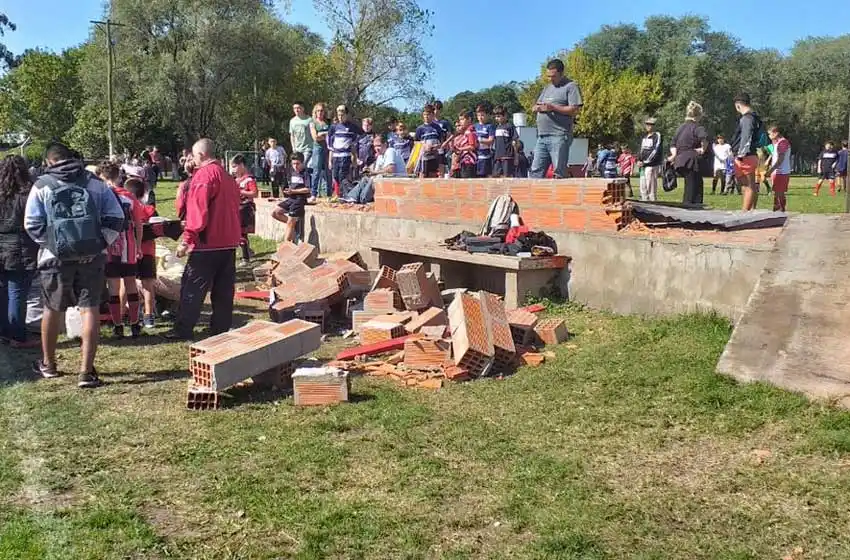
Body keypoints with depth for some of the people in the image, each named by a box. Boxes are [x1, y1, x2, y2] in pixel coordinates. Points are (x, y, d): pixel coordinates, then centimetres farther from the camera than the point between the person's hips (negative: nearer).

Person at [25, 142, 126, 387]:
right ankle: (86, 371, -1)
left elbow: (32, 224, -4)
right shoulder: (95, 182, 2)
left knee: (52, 310, 17)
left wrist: (48, 243, 9)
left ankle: (48, 364, 35)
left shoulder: (42, 186, -1)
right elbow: (115, 217, -1)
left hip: (56, 258, 0)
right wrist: (102, 243, 2)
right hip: (92, 257, 0)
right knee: (90, 310, 3)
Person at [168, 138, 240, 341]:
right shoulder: (227, 176, 15)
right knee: (223, 289, 10)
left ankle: (183, 330, 2)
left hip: (208, 243, -8)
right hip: (229, 241, 8)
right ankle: (221, 328, 14)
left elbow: (198, 210, -19)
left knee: (192, 288, -1)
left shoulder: (204, 174, -12)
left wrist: (187, 239, -18)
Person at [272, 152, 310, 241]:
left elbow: (307, 189, -15)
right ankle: (294, 224, 7)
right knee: (274, 212, -1)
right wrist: (288, 191, 2)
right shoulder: (292, 172, 13)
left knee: (290, 222, -10)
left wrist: (293, 191, -19)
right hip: (291, 198, 8)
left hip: (300, 199, -8)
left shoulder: (306, 173, -9)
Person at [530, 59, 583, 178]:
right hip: (542, 137, 8)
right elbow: (534, 107, 25)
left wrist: (553, 107, -16)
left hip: (559, 137, -8)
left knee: (559, 175, -7)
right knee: (536, 172, 5)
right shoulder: (547, 88, 22)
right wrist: (537, 108, 0)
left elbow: (575, 110, -11)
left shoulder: (571, 87, -1)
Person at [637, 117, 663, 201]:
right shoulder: (644, 136, 17)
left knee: (651, 185, -8)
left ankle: (652, 200, -4)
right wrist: (639, 160, 4)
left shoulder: (657, 136, -5)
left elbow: (655, 151, -12)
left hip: (652, 165, -7)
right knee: (643, 186, 8)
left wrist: (645, 162, -13)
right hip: (643, 166, 7)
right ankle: (644, 200, 15)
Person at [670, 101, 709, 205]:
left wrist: (674, 154, 2)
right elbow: (704, 137, -27)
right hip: (691, 161, -8)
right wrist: (703, 149, -13)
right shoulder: (697, 127, -7)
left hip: (680, 161, 8)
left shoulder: (681, 127, 18)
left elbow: (673, 145, 17)